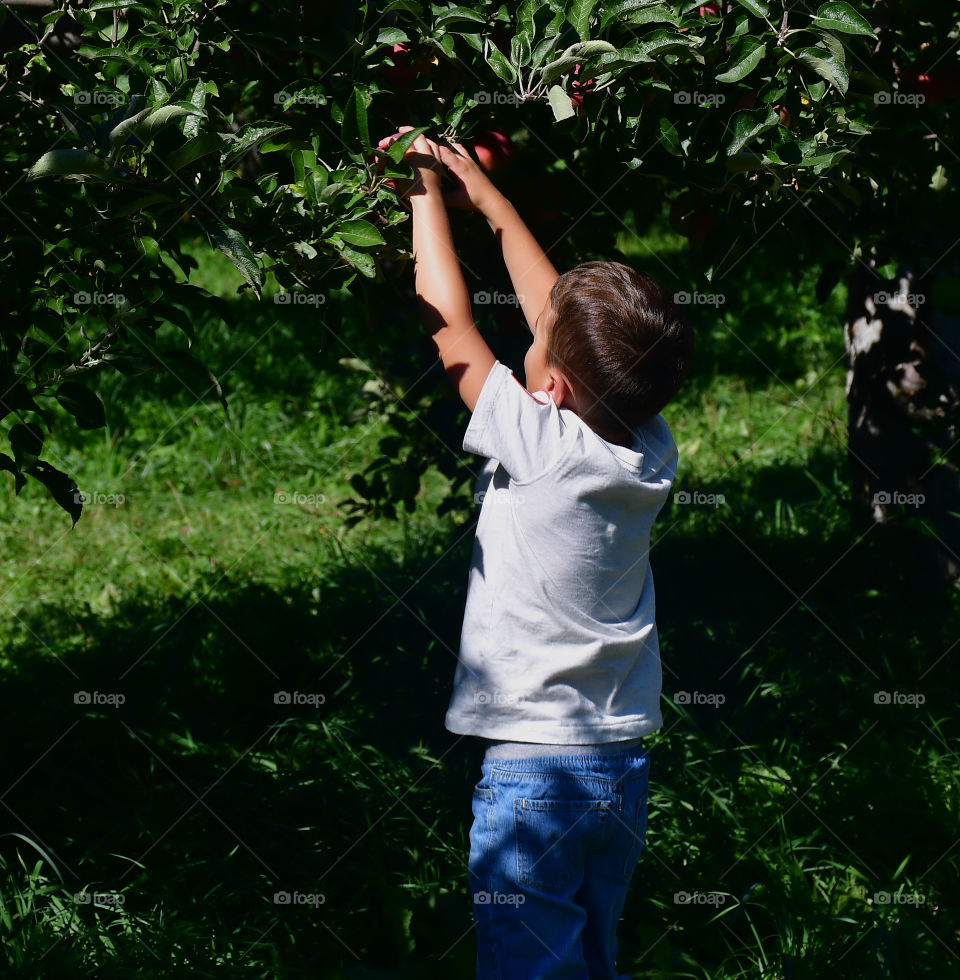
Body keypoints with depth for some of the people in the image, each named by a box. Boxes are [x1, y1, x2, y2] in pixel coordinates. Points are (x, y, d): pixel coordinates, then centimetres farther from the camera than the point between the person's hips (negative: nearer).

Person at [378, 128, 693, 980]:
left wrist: (428, 196, 5)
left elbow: (449, 324, -8)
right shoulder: (653, 454, 0)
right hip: (625, 765, 7)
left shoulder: (540, 447, -18)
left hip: (532, 764, -7)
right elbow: (562, 315, 12)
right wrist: (487, 198, 19)